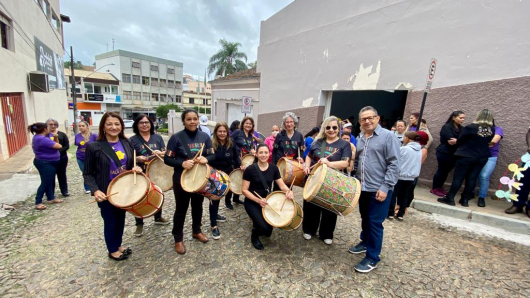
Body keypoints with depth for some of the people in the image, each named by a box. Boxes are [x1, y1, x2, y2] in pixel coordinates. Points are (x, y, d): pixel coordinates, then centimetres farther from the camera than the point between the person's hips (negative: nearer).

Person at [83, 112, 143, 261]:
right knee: (110, 221, 13)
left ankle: (118, 244, 42)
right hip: (106, 193, -4)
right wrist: (95, 190, -22)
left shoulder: (127, 143, 0)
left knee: (121, 219, 20)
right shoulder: (94, 147, -14)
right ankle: (113, 250, 35)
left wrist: (136, 168, -13)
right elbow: (88, 173, -8)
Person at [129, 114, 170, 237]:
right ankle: (139, 224, 23)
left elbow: (166, 153, 1)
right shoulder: (132, 140, -3)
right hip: (140, 174, -3)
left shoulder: (158, 137, 5)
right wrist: (137, 158, -26)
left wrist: (160, 153, -21)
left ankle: (158, 217, 38)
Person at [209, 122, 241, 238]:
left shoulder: (231, 144, -1)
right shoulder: (211, 144, -12)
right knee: (215, 198, -3)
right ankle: (213, 225, 7)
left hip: (228, 174, 5)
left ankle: (215, 215, 41)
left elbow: (236, 157, 9)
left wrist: (240, 166, -7)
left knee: (228, 191, 17)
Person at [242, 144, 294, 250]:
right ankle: (254, 236, 16)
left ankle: (258, 222, 28)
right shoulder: (250, 169, -15)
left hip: (267, 201, 4)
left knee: (269, 229, -9)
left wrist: (289, 192, -26)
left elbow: (282, 185, -3)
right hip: (252, 202, -4)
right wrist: (258, 200, -26)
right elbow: (244, 190, -13)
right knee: (264, 227, -22)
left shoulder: (273, 168, -2)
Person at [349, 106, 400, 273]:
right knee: (365, 219, 20)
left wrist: (385, 187, -19)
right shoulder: (360, 139, 10)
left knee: (375, 223, 1)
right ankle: (365, 243, 41)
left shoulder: (388, 137, -11)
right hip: (363, 188, 6)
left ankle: (372, 258, 16)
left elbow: (394, 164, -15)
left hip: (379, 189, -6)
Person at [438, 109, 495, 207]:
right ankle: (465, 200, 12)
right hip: (482, 157, 5)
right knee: (472, 178, 7)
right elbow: (488, 141, 13)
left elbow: (459, 141, -7)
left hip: (466, 156, -5)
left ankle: (450, 198, 1)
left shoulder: (471, 127, -14)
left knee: (458, 177, -1)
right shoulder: (492, 129, 0)